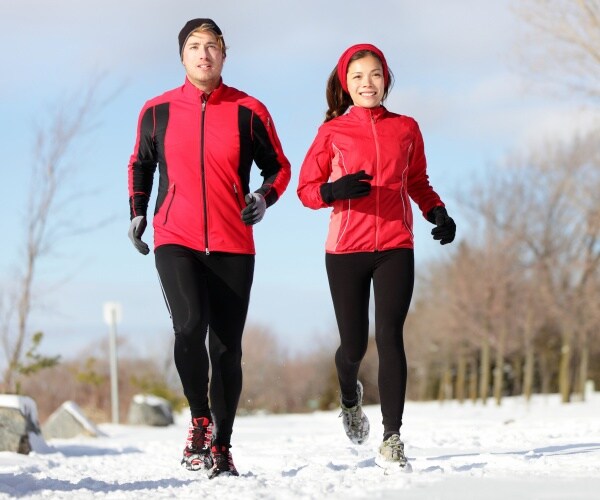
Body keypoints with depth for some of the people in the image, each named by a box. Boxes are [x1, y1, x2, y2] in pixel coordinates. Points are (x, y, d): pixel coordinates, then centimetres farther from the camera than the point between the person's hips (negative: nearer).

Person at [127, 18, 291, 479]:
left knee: (227, 348, 4)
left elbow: (279, 166, 11)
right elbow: (141, 163, 21)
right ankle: (200, 419, -2)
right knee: (190, 328, -23)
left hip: (232, 245, 1)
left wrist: (265, 197, -9)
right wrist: (137, 211, 9)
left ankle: (221, 446, 18)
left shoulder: (248, 111, 1)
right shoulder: (158, 111, 5)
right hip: (175, 240, 0)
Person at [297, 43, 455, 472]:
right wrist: (334, 190, -18)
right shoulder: (333, 132, 3)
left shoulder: (406, 129, 9)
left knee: (390, 335, -14)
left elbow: (417, 181, 21)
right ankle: (350, 397, 40)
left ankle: (393, 439, -14)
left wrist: (438, 213, 3)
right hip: (346, 250, -1)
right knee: (354, 345, 4)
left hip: (395, 250, 1)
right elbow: (306, 189, 4)